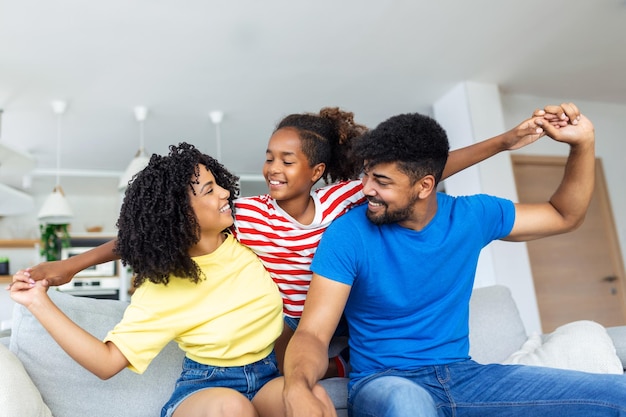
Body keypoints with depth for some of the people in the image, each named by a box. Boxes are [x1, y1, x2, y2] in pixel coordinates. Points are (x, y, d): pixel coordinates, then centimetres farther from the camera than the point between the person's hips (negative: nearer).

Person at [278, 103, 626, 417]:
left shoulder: (472, 216, -1)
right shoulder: (348, 234, -13)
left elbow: (566, 216, 15)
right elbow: (313, 332, -18)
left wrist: (583, 143, 0)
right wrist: (298, 388, -40)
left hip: (465, 375, 4)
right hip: (384, 382, -3)